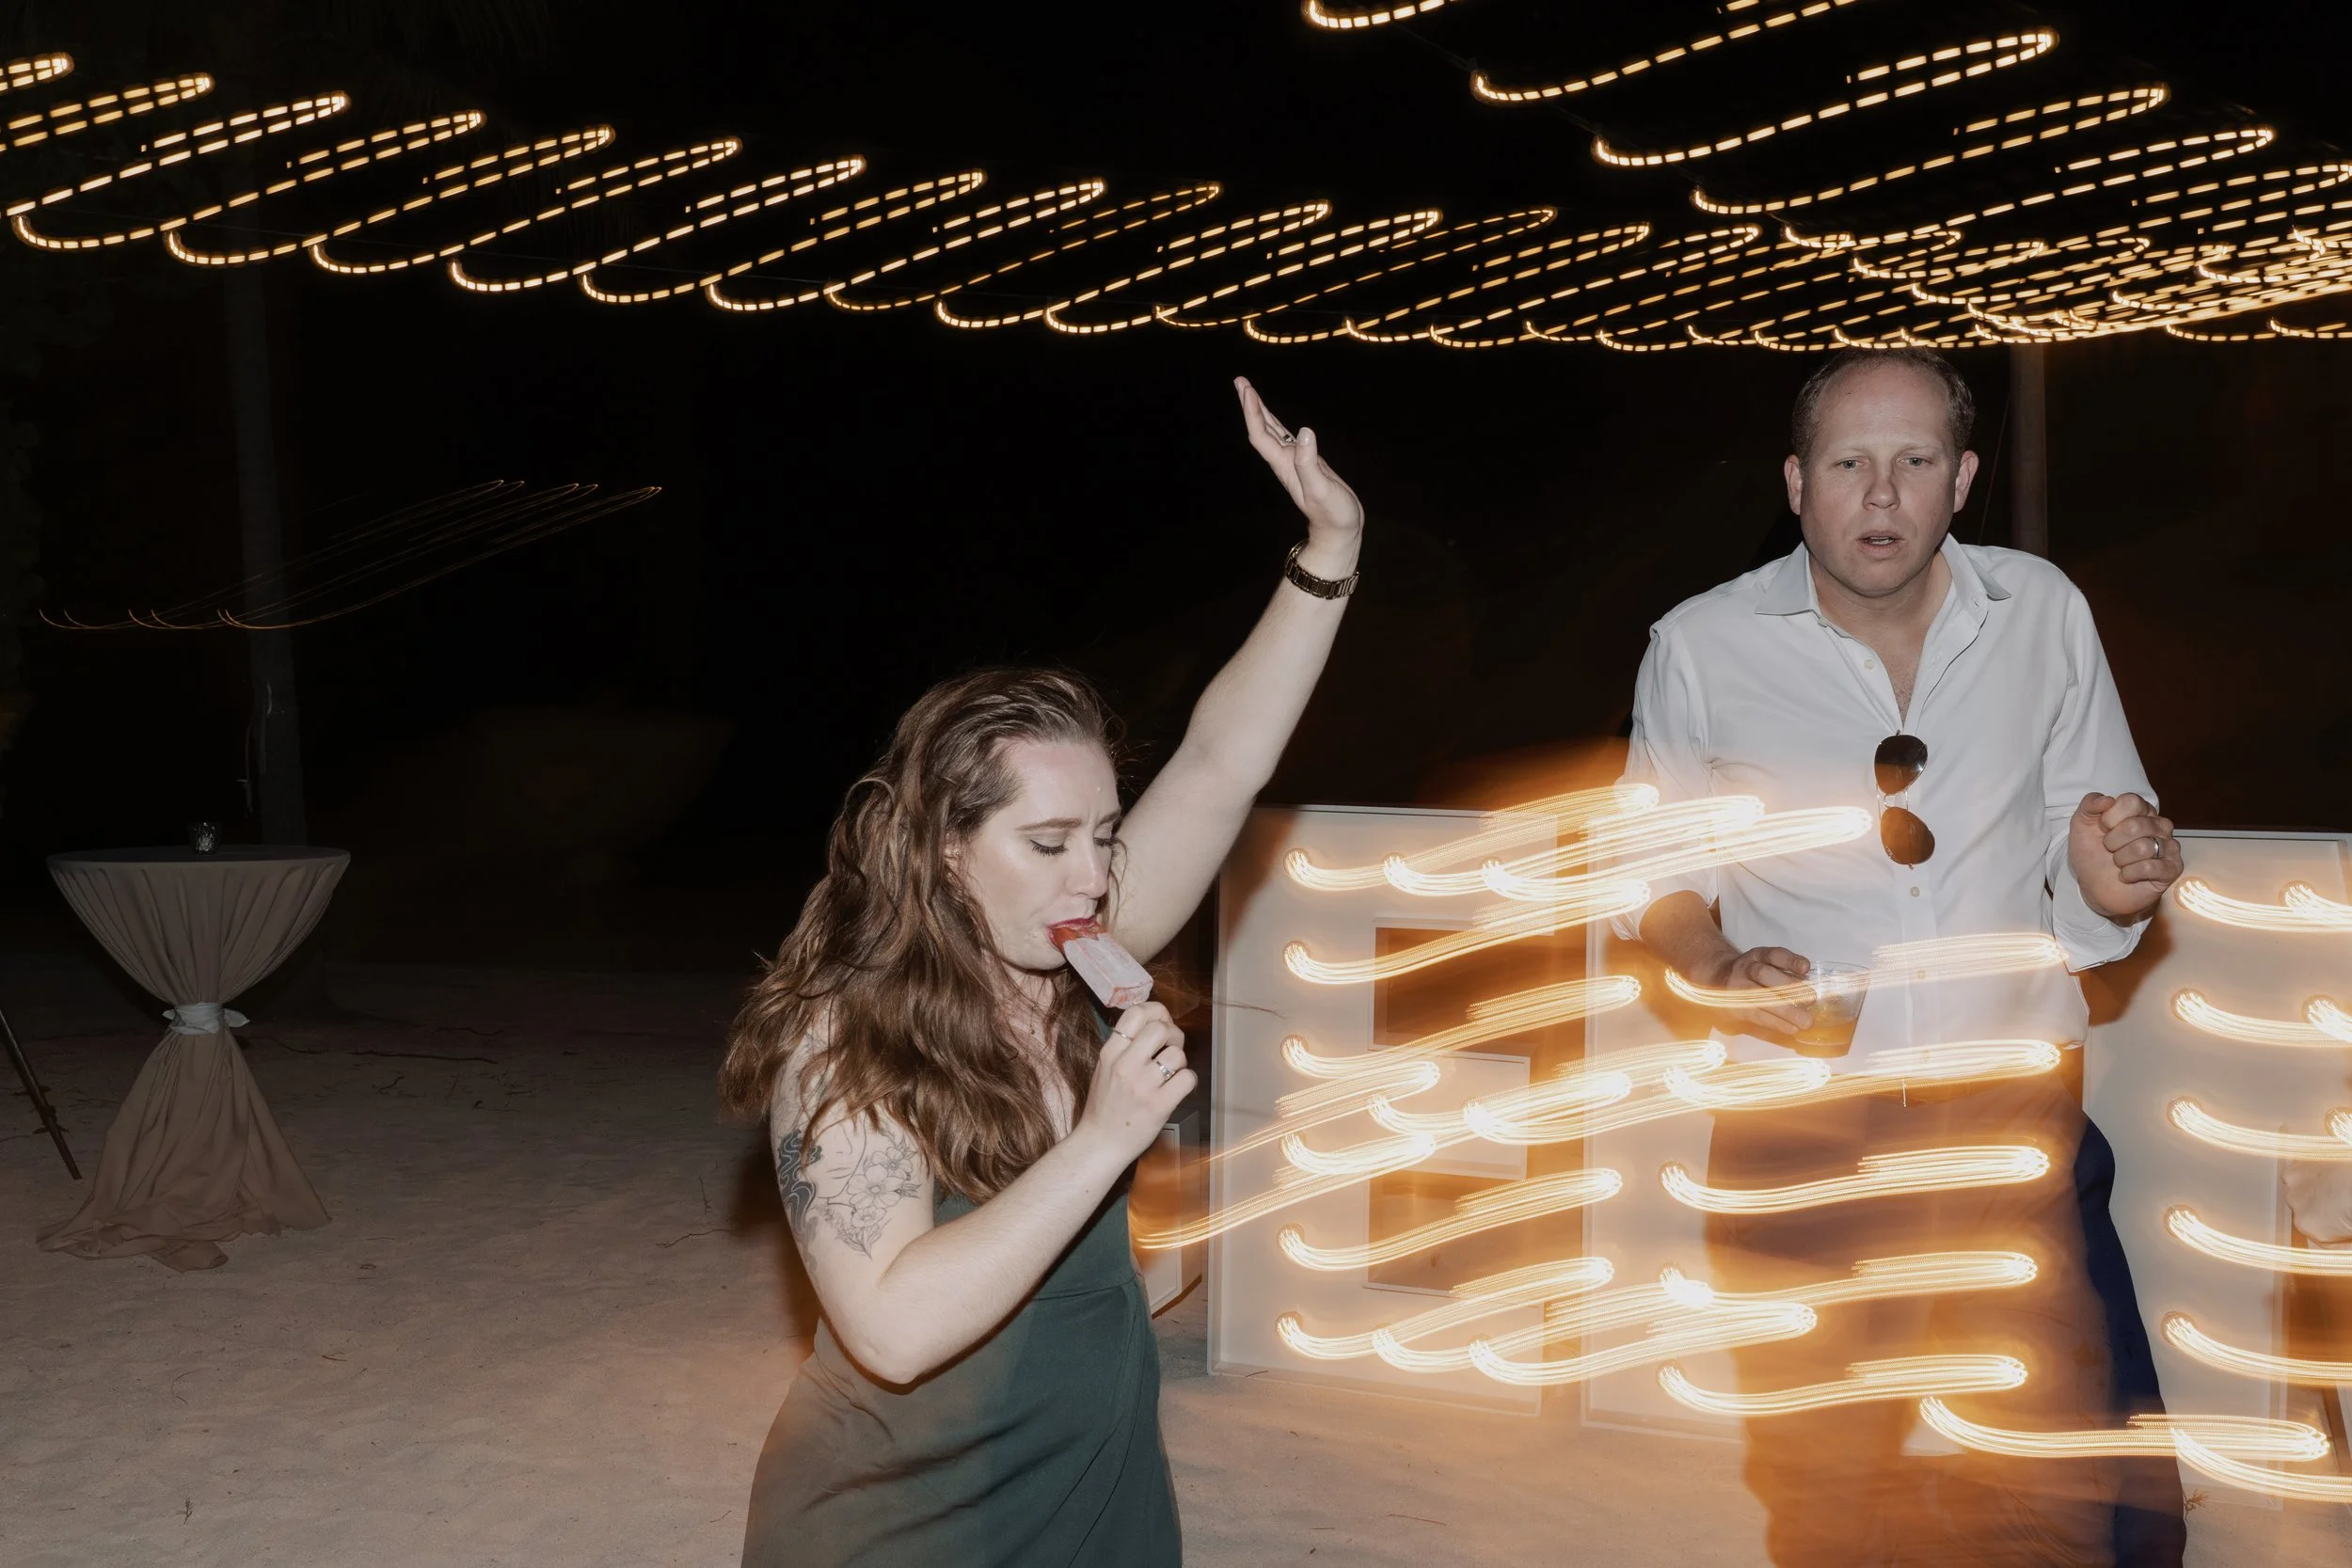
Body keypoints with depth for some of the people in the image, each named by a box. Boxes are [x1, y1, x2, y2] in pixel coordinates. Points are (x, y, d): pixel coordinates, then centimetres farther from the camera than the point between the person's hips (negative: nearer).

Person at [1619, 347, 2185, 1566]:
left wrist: (2110, 881, -13)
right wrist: (1717, 964, -12)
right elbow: (1654, 870, 7)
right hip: (1797, 1121, -1)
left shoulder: (2043, 614, 2)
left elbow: (2090, 836, 10)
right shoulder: (1700, 647, -3)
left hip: (2010, 1109, 1)